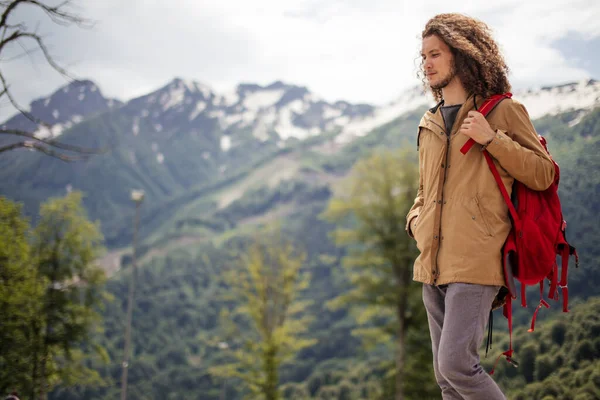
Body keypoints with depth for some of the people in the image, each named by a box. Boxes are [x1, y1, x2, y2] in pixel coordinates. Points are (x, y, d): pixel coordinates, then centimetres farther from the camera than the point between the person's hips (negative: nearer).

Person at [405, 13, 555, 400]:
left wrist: (491, 139, -13)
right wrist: (416, 219, 8)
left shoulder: (503, 110, 0)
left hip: (475, 266, -7)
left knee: (455, 363, -17)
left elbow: (544, 175, -4)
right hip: (432, 266, 7)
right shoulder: (430, 123, 17)